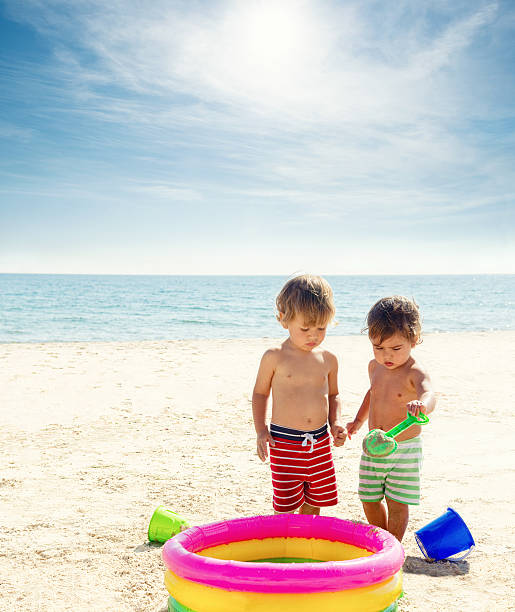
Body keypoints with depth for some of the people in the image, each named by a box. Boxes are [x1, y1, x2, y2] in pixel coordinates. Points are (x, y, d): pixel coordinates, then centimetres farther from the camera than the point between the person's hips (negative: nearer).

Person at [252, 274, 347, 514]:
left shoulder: (328, 360, 3)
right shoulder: (274, 357, -7)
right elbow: (260, 393, 3)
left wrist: (335, 422, 2)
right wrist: (261, 430, -5)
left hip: (320, 442, 4)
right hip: (284, 442, -3)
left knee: (313, 504, 14)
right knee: (285, 506, 1)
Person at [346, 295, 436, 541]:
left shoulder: (415, 372, -19)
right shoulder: (375, 366, 1)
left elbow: (429, 395, -40)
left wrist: (421, 405, -62)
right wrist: (358, 420, 19)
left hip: (405, 448, -6)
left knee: (397, 503, 2)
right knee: (370, 500, 14)